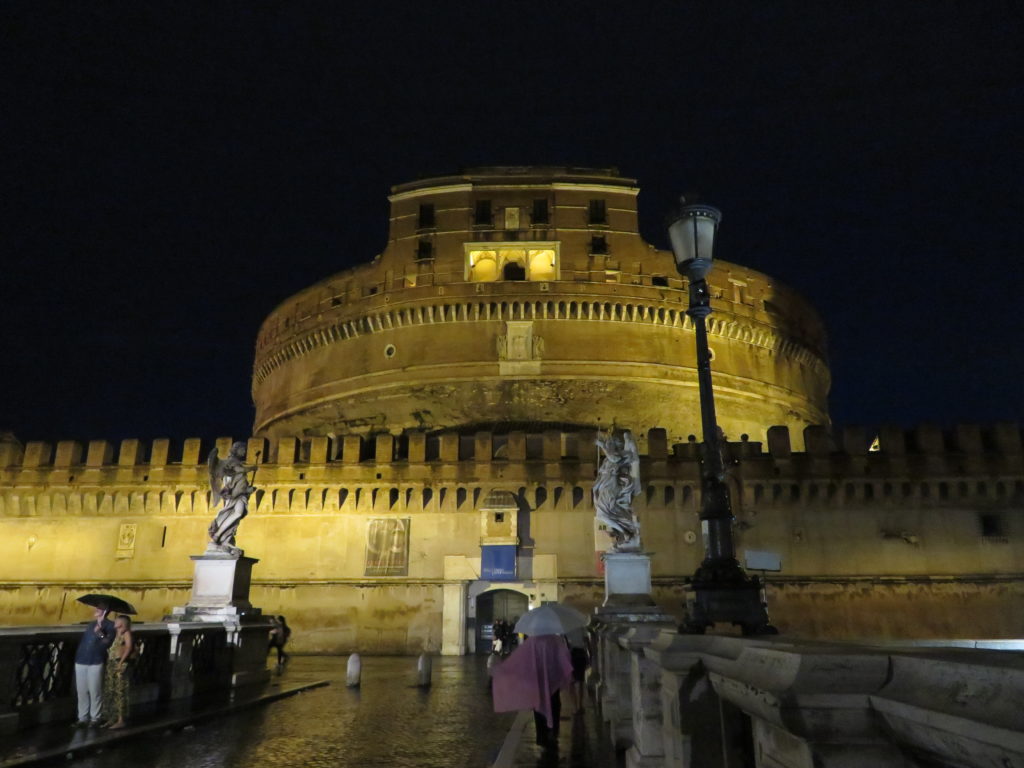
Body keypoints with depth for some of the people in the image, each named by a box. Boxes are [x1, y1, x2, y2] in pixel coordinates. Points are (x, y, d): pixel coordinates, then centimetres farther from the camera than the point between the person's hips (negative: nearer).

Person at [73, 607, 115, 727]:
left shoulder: (109, 625, -1)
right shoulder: (91, 624, 18)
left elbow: (108, 643, -12)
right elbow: (83, 640, 21)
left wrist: (100, 634, -26)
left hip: (96, 662, -6)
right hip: (81, 661, 6)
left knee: (94, 692, -2)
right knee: (81, 691, 7)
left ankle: (95, 718, 7)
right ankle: (82, 718, 16)